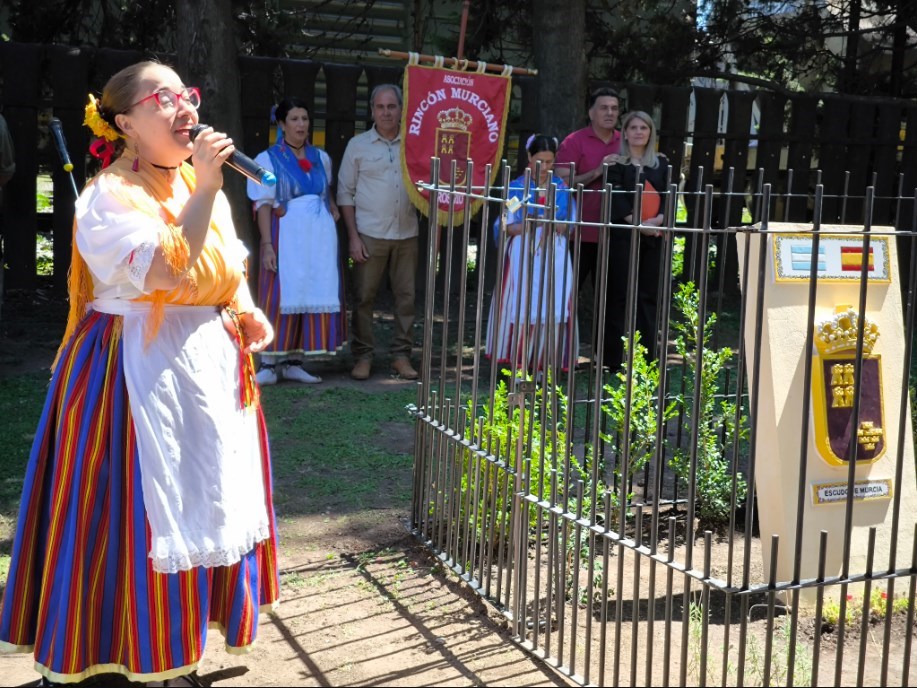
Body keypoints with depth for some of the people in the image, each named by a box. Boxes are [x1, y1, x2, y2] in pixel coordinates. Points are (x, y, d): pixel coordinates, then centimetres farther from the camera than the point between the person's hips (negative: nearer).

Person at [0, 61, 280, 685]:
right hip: (139, 370, -8)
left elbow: (230, 263, 20)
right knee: (141, 506, -2)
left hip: (208, 360, 8)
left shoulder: (199, 183, 10)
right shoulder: (111, 194, -14)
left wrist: (247, 309, 2)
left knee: (203, 496, 13)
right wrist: (205, 188, -24)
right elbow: (169, 270, -27)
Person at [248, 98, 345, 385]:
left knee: (315, 297, 3)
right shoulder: (268, 159, 2)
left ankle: (294, 362, 10)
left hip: (320, 237, 5)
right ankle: (269, 364, -1)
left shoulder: (321, 158, 15)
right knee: (281, 297, -7)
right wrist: (267, 244, -15)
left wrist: (334, 209, 6)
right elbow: (263, 205, -5)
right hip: (287, 237, -4)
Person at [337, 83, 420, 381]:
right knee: (364, 297, 0)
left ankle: (402, 355, 14)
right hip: (370, 235, -2)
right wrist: (353, 237, -4)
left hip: (406, 234, 2)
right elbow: (345, 193, 3)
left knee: (406, 296, 4)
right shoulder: (358, 145, 4)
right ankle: (363, 356, 8)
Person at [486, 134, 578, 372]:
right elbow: (507, 227, -1)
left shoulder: (562, 188, 10)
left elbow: (570, 225, 10)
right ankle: (518, 363, 2)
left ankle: (544, 363, 6)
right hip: (523, 257, -2)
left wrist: (558, 226, -12)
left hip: (554, 257, 2)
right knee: (520, 307, -5)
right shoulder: (516, 187, 3)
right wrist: (532, 225, -17)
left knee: (552, 308, -2)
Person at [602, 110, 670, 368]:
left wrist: (658, 219, -12)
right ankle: (614, 356, 0)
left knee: (649, 294, 3)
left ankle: (648, 355, 6)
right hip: (623, 234, -3)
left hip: (654, 235, 3)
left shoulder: (661, 163, 15)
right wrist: (637, 222, -17)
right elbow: (615, 198, -6)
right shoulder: (616, 162, 5)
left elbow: (668, 195, 7)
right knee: (620, 293, -3)